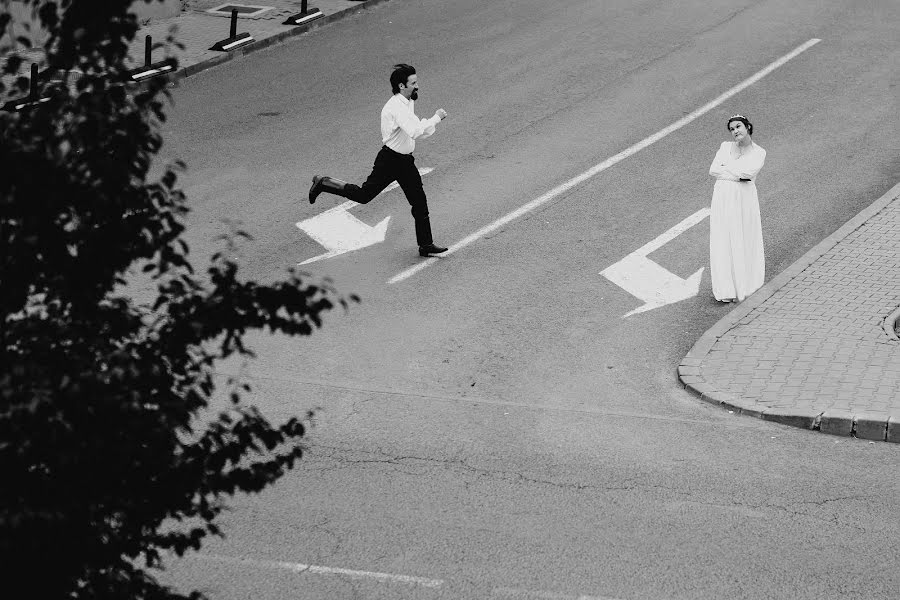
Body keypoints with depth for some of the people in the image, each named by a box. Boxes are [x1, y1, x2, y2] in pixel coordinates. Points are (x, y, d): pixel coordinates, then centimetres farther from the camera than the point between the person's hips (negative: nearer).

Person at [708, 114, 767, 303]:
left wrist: (726, 167, -5)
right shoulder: (726, 147, 10)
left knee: (744, 242, 6)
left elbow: (749, 171, -15)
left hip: (745, 198, -1)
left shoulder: (758, 153, 3)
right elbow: (713, 170, -1)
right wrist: (738, 175, -8)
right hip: (723, 197, 1)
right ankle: (726, 289, 2)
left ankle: (745, 284, 21)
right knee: (723, 243, -1)